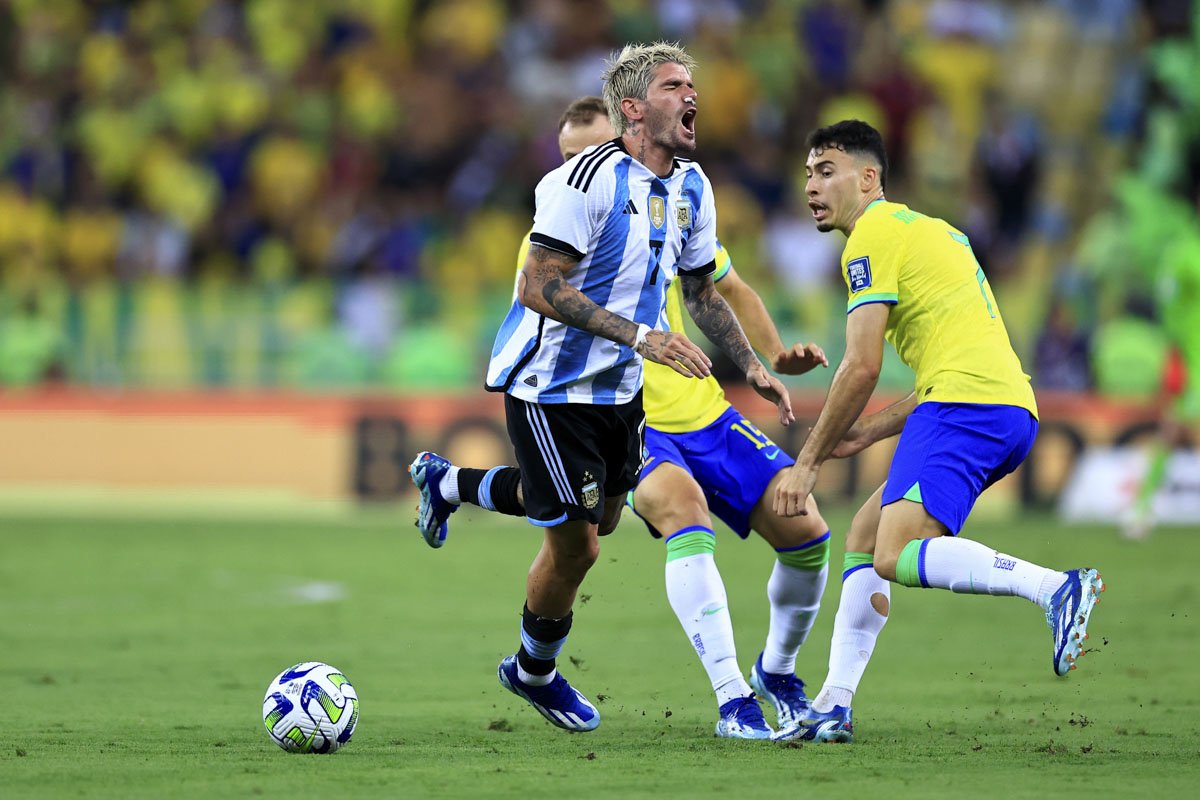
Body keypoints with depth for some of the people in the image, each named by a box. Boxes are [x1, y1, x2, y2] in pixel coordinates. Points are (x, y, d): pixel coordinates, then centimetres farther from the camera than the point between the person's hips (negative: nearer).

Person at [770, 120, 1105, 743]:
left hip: (967, 404, -10)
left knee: (897, 556, -22)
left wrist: (809, 462, 0)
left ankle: (1057, 588, -34)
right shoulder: (926, 228, 28)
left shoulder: (873, 236, -1)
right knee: (864, 538, 15)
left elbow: (862, 368, -8)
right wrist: (869, 433, 25)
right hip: (1013, 407, 10)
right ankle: (834, 707, 10)